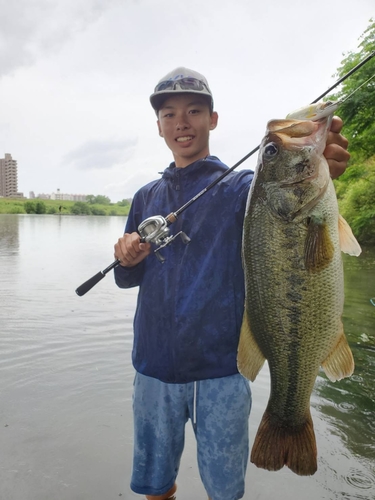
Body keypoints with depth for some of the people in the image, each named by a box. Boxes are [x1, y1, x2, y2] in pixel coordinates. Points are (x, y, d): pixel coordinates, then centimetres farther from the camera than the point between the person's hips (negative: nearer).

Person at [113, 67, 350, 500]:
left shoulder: (242, 186, -2)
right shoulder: (146, 197, 9)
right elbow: (128, 279, 11)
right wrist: (127, 261, -12)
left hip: (221, 370, -3)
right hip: (154, 367, 3)